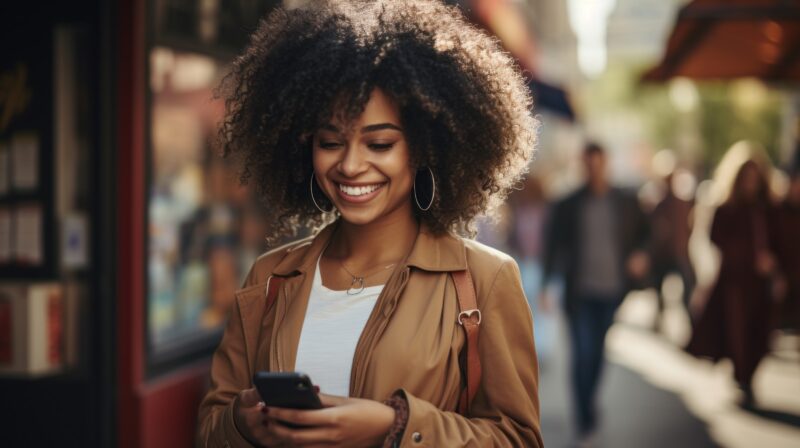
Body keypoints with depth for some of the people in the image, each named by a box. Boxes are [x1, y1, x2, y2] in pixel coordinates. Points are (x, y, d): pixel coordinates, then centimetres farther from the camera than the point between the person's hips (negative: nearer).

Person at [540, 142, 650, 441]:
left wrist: (639, 255, -5)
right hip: (580, 293, -2)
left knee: (597, 354, 11)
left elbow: (643, 234, 15)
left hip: (613, 292, 2)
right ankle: (585, 421, -1)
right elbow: (554, 245, 2)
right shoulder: (568, 206, 1)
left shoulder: (626, 204, 4)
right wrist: (547, 284, -5)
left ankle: (587, 407, 33)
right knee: (583, 355, -7)